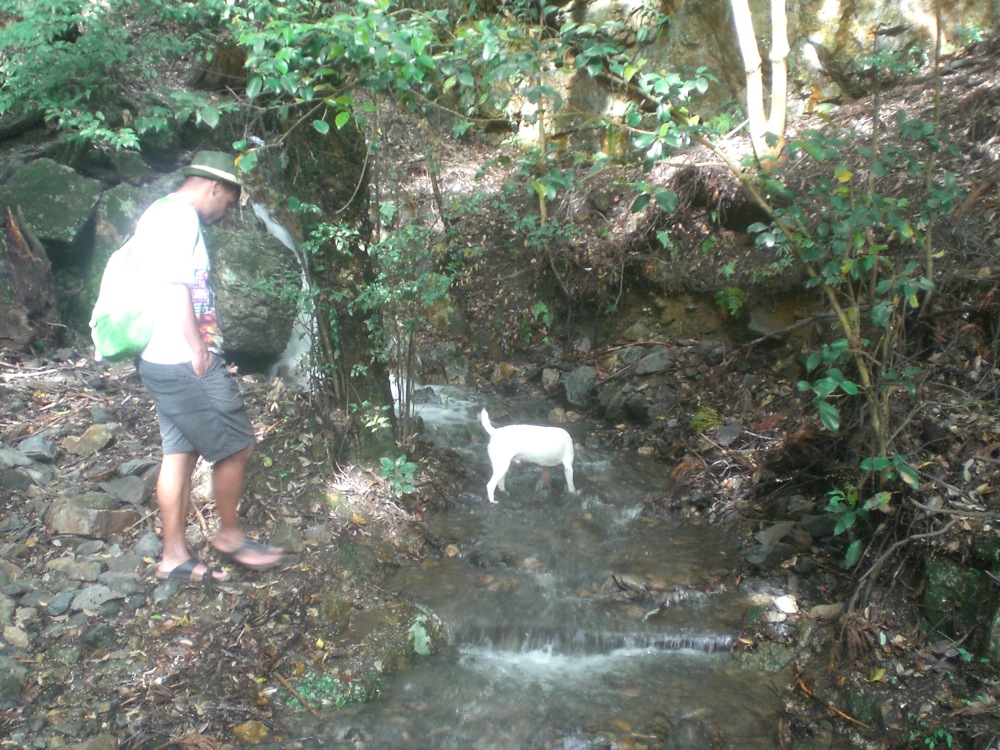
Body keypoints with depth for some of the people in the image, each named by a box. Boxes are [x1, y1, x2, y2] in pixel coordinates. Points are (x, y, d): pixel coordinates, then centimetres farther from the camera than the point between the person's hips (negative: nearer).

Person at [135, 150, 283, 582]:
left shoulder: (161, 213, 19)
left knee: (180, 453, 12)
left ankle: (174, 556, 19)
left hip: (163, 361, 10)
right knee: (236, 446, 1)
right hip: (184, 363, -10)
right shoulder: (180, 217, -13)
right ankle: (230, 536, 17)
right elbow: (175, 288, -21)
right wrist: (198, 352, -16)